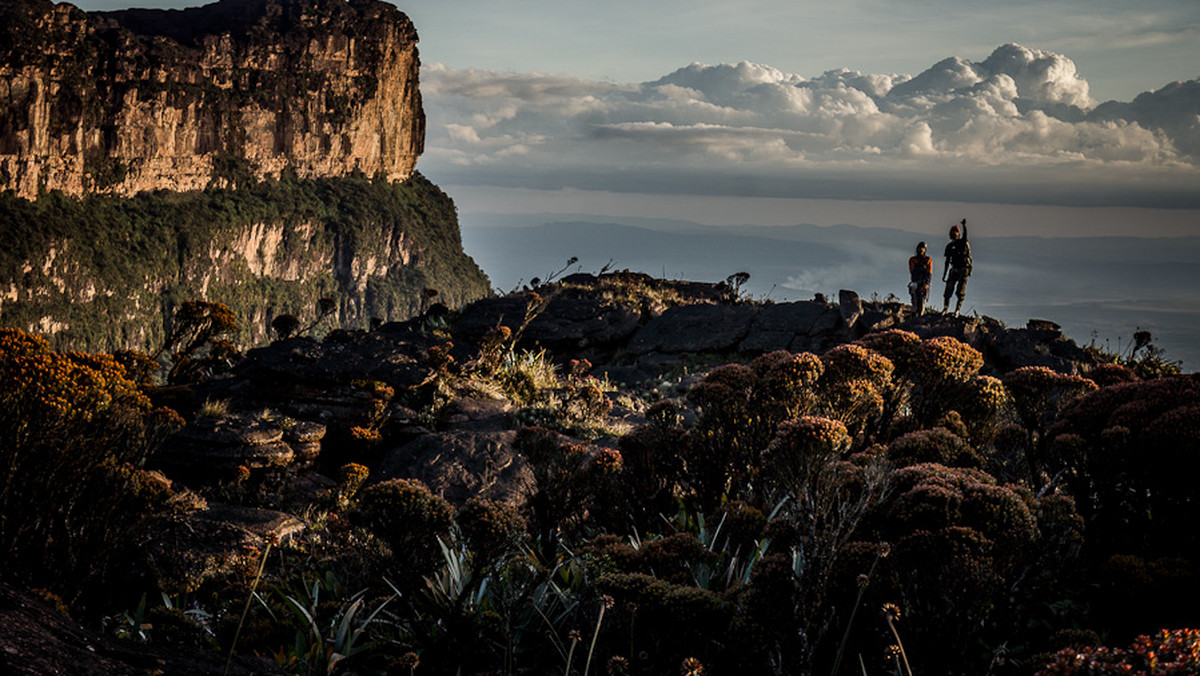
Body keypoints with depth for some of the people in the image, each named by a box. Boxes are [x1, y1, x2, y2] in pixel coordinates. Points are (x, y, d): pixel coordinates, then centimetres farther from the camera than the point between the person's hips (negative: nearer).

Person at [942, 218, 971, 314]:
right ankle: (945, 308, 5)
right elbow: (947, 261, 16)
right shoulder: (949, 246, 12)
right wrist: (944, 274, 13)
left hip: (963, 269, -4)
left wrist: (964, 226, -41)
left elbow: (965, 235, -23)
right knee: (948, 290, -5)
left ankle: (957, 309, -4)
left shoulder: (962, 242, 1)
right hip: (954, 269, 4)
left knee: (960, 291, -8)